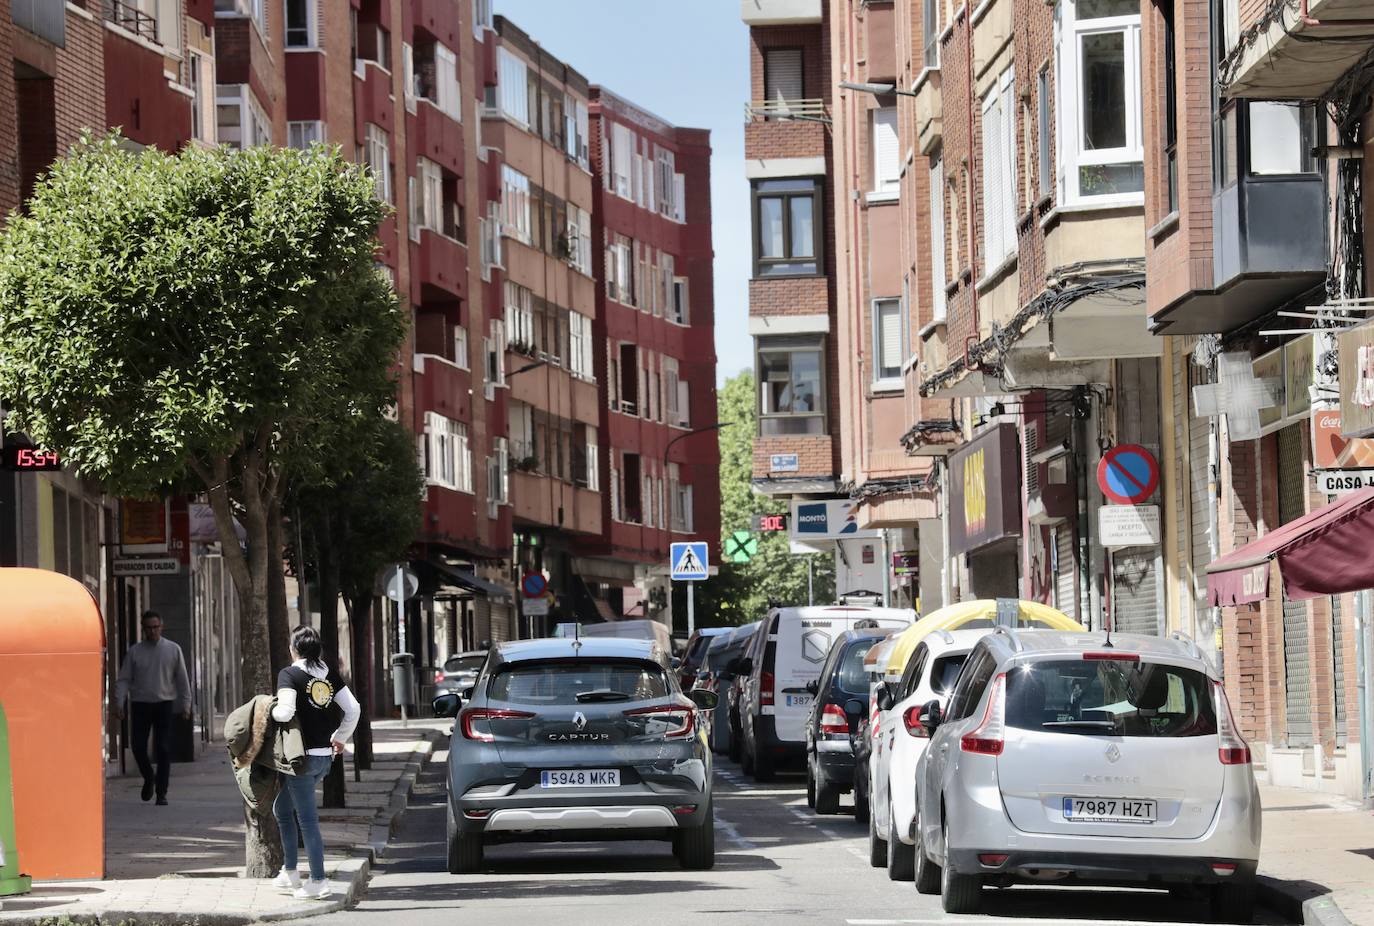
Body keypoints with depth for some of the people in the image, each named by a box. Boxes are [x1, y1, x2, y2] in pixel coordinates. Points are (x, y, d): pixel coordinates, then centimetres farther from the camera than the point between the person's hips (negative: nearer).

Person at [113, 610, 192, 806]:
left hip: (164, 704, -1)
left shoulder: (173, 650, 4)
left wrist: (185, 705, 2)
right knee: (138, 746, -3)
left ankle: (161, 793, -1)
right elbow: (124, 679, 2)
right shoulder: (135, 652, 4)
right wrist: (119, 703, -8)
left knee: (163, 750, -5)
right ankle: (148, 778, 26)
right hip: (140, 704, 1)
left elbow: (182, 679, 7)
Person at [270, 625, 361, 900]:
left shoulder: (289, 674, -11)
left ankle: (318, 881, -1)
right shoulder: (329, 674, 9)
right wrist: (340, 738, 20)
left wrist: (267, 710, -4)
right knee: (282, 807, 22)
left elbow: (285, 712, -24)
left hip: (302, 756, -7)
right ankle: (290, 872, 24)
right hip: (325, 756, 7)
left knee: (307, 819, -2)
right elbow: (353, 709, 8)